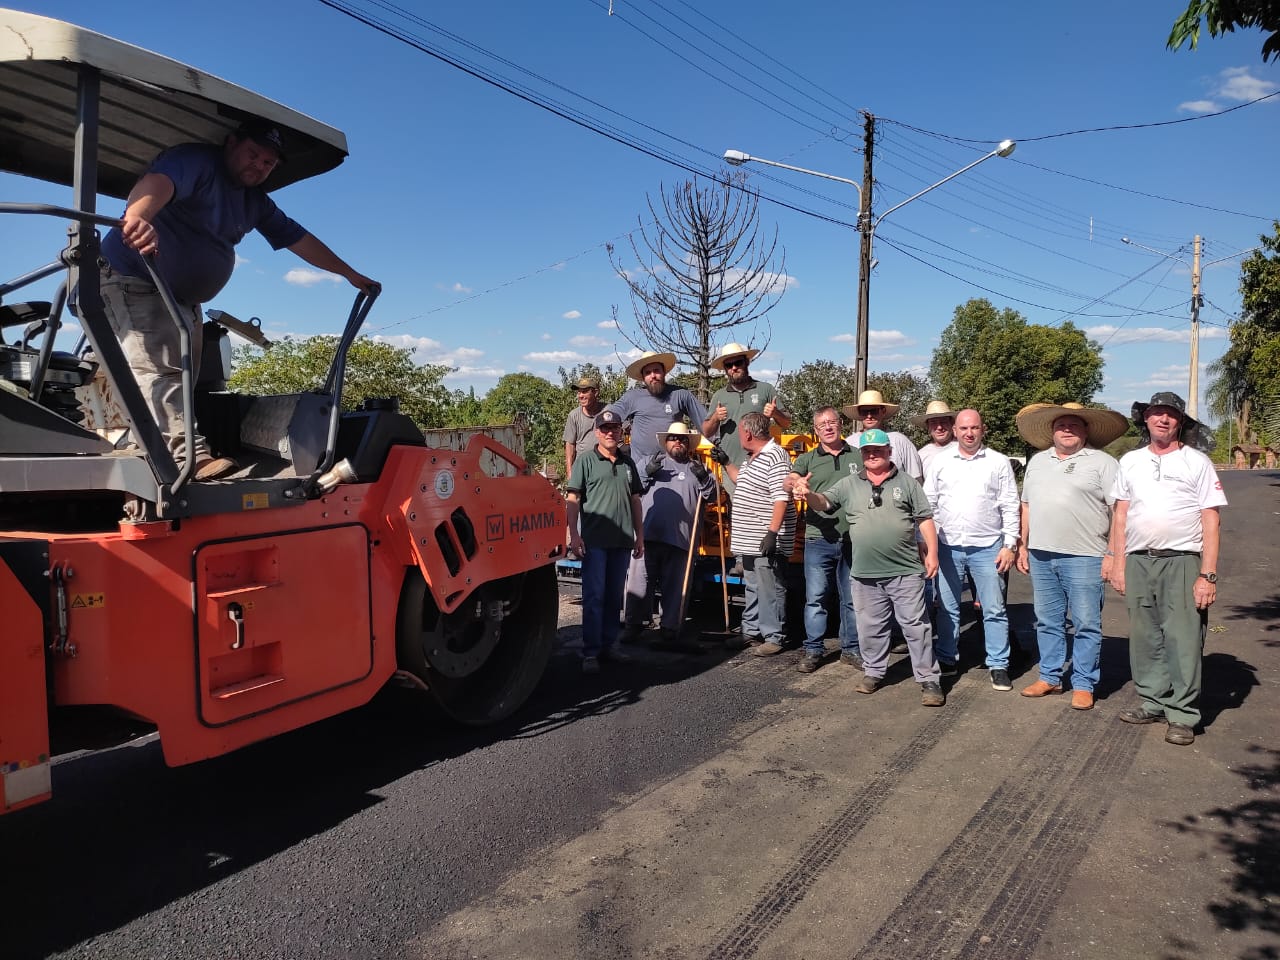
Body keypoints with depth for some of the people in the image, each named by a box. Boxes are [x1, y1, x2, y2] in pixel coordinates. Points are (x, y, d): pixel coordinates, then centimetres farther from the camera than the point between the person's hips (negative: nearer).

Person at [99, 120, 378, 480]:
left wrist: (350, 274, 21)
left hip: (183, 299, 10)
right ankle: (191, 456, -36)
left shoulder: (256, 201, 11)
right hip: (134, 281, -9)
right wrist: (137, 218, -62)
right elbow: (157, 181, -38)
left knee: (183, 377, 3)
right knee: (158, 368, -22)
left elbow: (298, 239, 18)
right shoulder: (197, 162, -17)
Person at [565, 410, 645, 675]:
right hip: (594, 540, -5)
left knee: (614, 596, 12)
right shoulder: (586, 460, -1)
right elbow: (572, 499, -6)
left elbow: (635, 499, 18)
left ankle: (609, 645, 22)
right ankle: (590, 653, -1)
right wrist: (573, 534, -14)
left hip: (622, 541, 5)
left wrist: (639, 534, 14)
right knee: (594, 596, -5)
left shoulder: (628, 463, 14)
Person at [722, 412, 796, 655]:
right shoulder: (752, 457, 15)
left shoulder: (776, 457, -17)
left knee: (769, 590, -2)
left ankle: (774, 637, 7)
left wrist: (773, 532, -27)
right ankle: (751, 632, 28)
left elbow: (781, 499, -23)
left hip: (767, 542, -10)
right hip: (750, 540, 10)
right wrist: (726, 463, 30)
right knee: (751, 588, 18)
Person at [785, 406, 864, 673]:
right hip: (819, 540, -1)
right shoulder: (806, 459, 6)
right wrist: (796, 483, -36)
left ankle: (851, 649, 22)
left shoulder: (859, 456, 8)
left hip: (853, 539, 1)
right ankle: (813, 650, 13)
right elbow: (788, 482, -11)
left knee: (852, 598, 9)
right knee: (815, 598, 2)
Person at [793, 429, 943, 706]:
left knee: (916, 625, 1)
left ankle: (929, 679, 9)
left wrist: (932, 552, -2)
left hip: (905, 571, -2)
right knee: (870, 627, 13)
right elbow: (824, 502, -3)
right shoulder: (849, 484, 7)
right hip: (865, 573, 2)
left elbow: (925, 519, 5)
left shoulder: (906, 482, 4)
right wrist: (808, 493, -25)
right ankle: (873, 672, 29)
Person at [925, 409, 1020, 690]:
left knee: (994, 610, 2)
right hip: (948, 547, 2)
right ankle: (947, 660, 23)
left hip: (988, 548, -1)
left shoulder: (998, 462, 1)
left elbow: (1010, 507, 1)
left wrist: (1010, 545, -5)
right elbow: (929, 503, 7)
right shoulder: (940, 461, 5)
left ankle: (998, 666, 12)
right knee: (947, 608, 10)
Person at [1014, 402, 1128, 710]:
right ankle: (1050, 677, 24)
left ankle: (1084, 685, 12)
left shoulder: (1102, 463, -3)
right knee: (1048, 621, 13)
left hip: (1084, 558, -5)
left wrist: (1113, 554, -13)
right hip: (1041, 556, 5)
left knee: (1086, 625, 2)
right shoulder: (1037, 461, 14)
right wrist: (1024, 546, 15)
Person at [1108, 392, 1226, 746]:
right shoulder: (1130, 462, 12)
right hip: (1138, 561, 4)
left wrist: (1208, 575, -10)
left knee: (1183, 640, -2)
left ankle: (1183, 715, 7)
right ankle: (1153, 703, 23)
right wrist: (1118, 564, 7)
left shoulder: (1196, 462, 1)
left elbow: (1210, 523, -3)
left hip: (1182, 561, -4)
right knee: (1145, 638, 10)